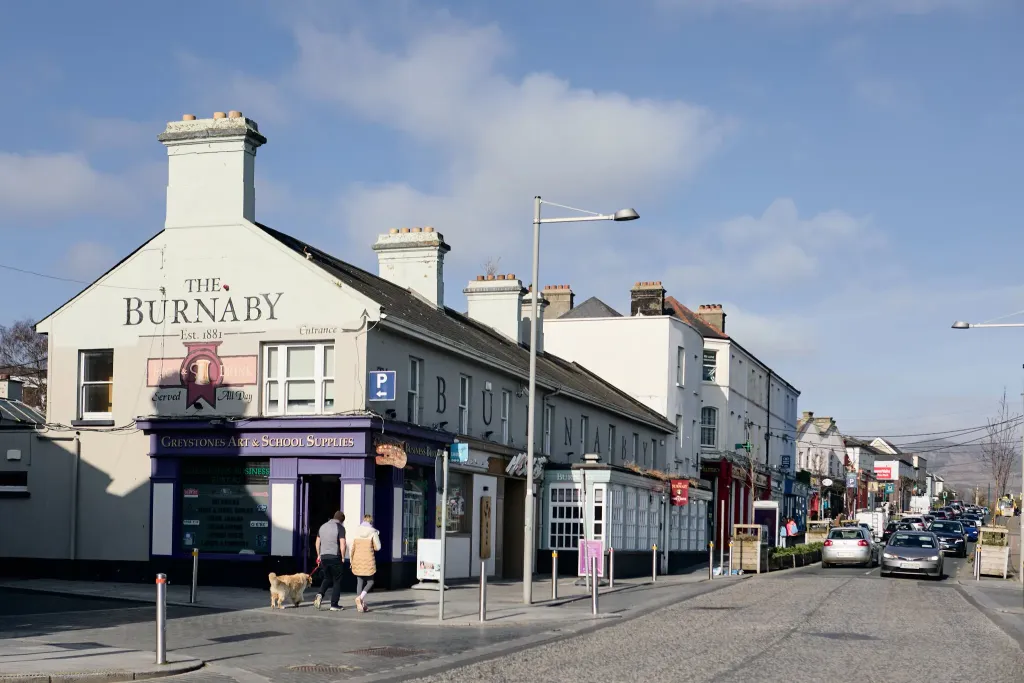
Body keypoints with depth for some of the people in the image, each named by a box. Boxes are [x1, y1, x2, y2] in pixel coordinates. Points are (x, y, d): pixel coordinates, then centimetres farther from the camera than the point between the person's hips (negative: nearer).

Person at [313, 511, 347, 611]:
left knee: (327, 578, 20)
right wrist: (343, 558, -3)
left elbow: (317, 543, 15)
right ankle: (334, 605, 6)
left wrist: (319, 555, 23)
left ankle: (320, 594, -5)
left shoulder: (323, 526, 11)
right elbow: (342, 545, -15)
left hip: (324, 557, 5)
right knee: (337, 581, 6)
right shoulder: (340, 528, -9)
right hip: (335, 557, -5)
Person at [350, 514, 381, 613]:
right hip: (368, 560, -3)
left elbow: (352, 548, 3)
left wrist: (351, 561, 13)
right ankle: (360, 597, -15)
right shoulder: (373, 532, -6)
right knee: (370, 582, 10)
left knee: (360, 582, 11)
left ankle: (361, 605, 6)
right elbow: (377, 547, -3)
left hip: (357, 560, 3)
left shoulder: (356, 532, 2)